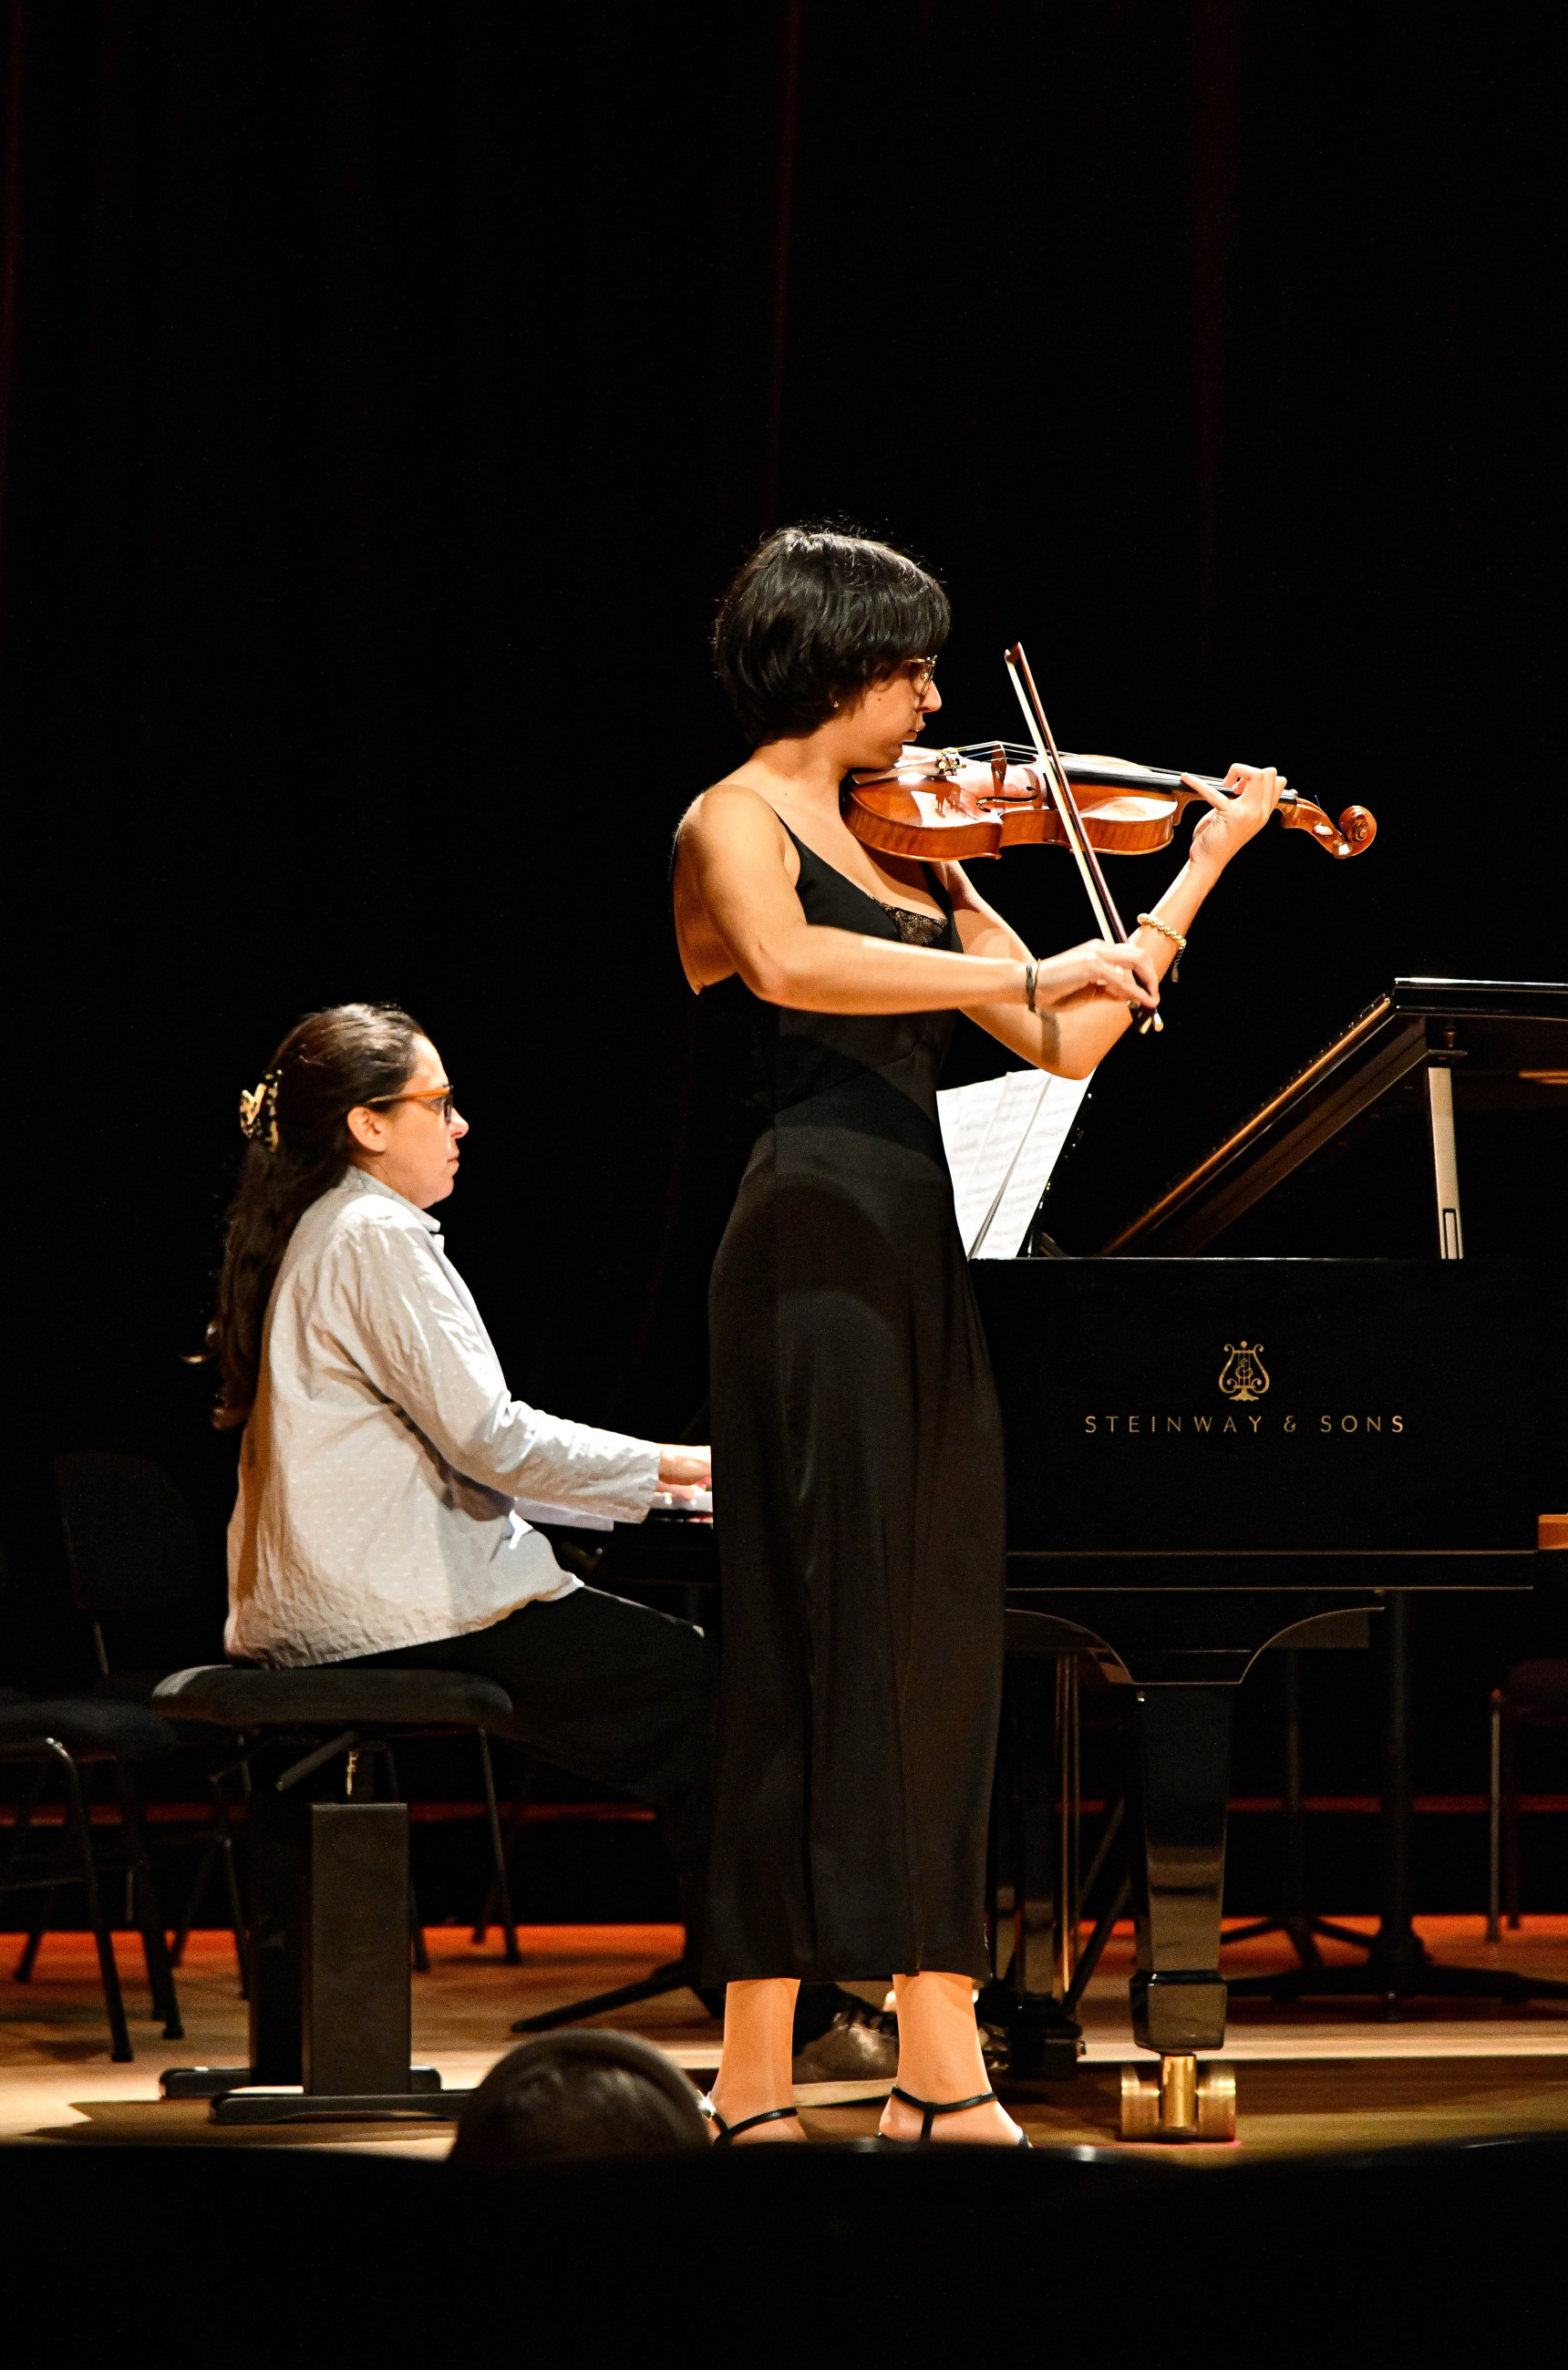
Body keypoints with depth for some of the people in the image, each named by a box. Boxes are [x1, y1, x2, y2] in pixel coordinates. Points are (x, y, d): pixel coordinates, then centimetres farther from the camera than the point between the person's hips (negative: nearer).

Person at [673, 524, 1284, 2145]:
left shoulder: (911, 851, 20)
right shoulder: (736, 823, -3)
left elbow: (1069, 1045, 16)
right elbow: (786, 966, -26)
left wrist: (1204, 865, 16)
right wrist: (1015, 971, -28)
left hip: (926, 1263, 8)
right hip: (815, 1249, -8)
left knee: (942, 1650, 4)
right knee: (821, 1655, -9)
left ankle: (943, 2072, 5)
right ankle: (757, 2087, -8)